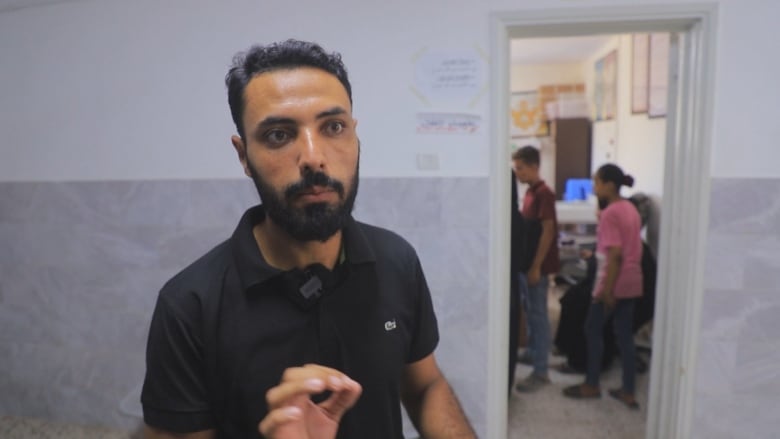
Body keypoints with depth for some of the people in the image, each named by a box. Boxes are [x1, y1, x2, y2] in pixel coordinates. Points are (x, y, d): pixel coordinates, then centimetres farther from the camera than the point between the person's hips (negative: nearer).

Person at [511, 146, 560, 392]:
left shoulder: (544, 193, -15)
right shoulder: (530, 192, 12)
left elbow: (548, 231, -19)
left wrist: (536, 266, -20)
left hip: (537, 265, -9)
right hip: (525, 262, 9)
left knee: (538, 314, -4)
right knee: (529, 310, 19)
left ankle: (541, 372, 4)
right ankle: (532, 352, 36)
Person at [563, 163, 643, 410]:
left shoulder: (609, 214, -17)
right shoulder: (631, 209, 11)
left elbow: (615, 255, -22)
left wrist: (608, 290, -20)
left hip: (614, 283, -8)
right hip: (632, 282, 8)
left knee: (593, 330, 6)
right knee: (625, 335, 12)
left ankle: (591, 386, 17)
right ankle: (628, 393, 17)